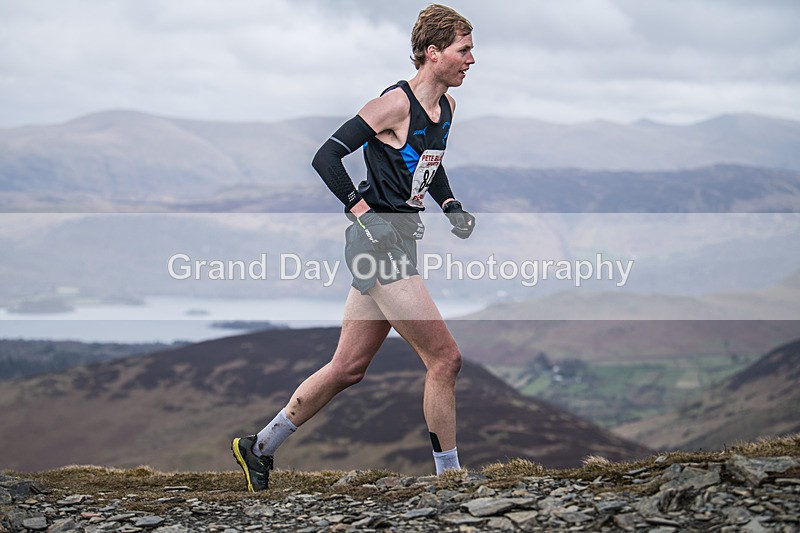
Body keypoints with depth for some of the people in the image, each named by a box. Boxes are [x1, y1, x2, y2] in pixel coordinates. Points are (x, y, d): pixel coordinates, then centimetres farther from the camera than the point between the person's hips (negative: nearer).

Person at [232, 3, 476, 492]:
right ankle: (449, 476, 2)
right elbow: (326, 157, -16)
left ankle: (260, 448, 24)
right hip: (377, 242, -9)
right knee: (446, 359, -9)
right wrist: (364, 214, -21)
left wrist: (451, 208, 13)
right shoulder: (396, 104, -15)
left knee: (349, 368, 13)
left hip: (399, 244, 9)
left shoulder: (446, 106, 12)